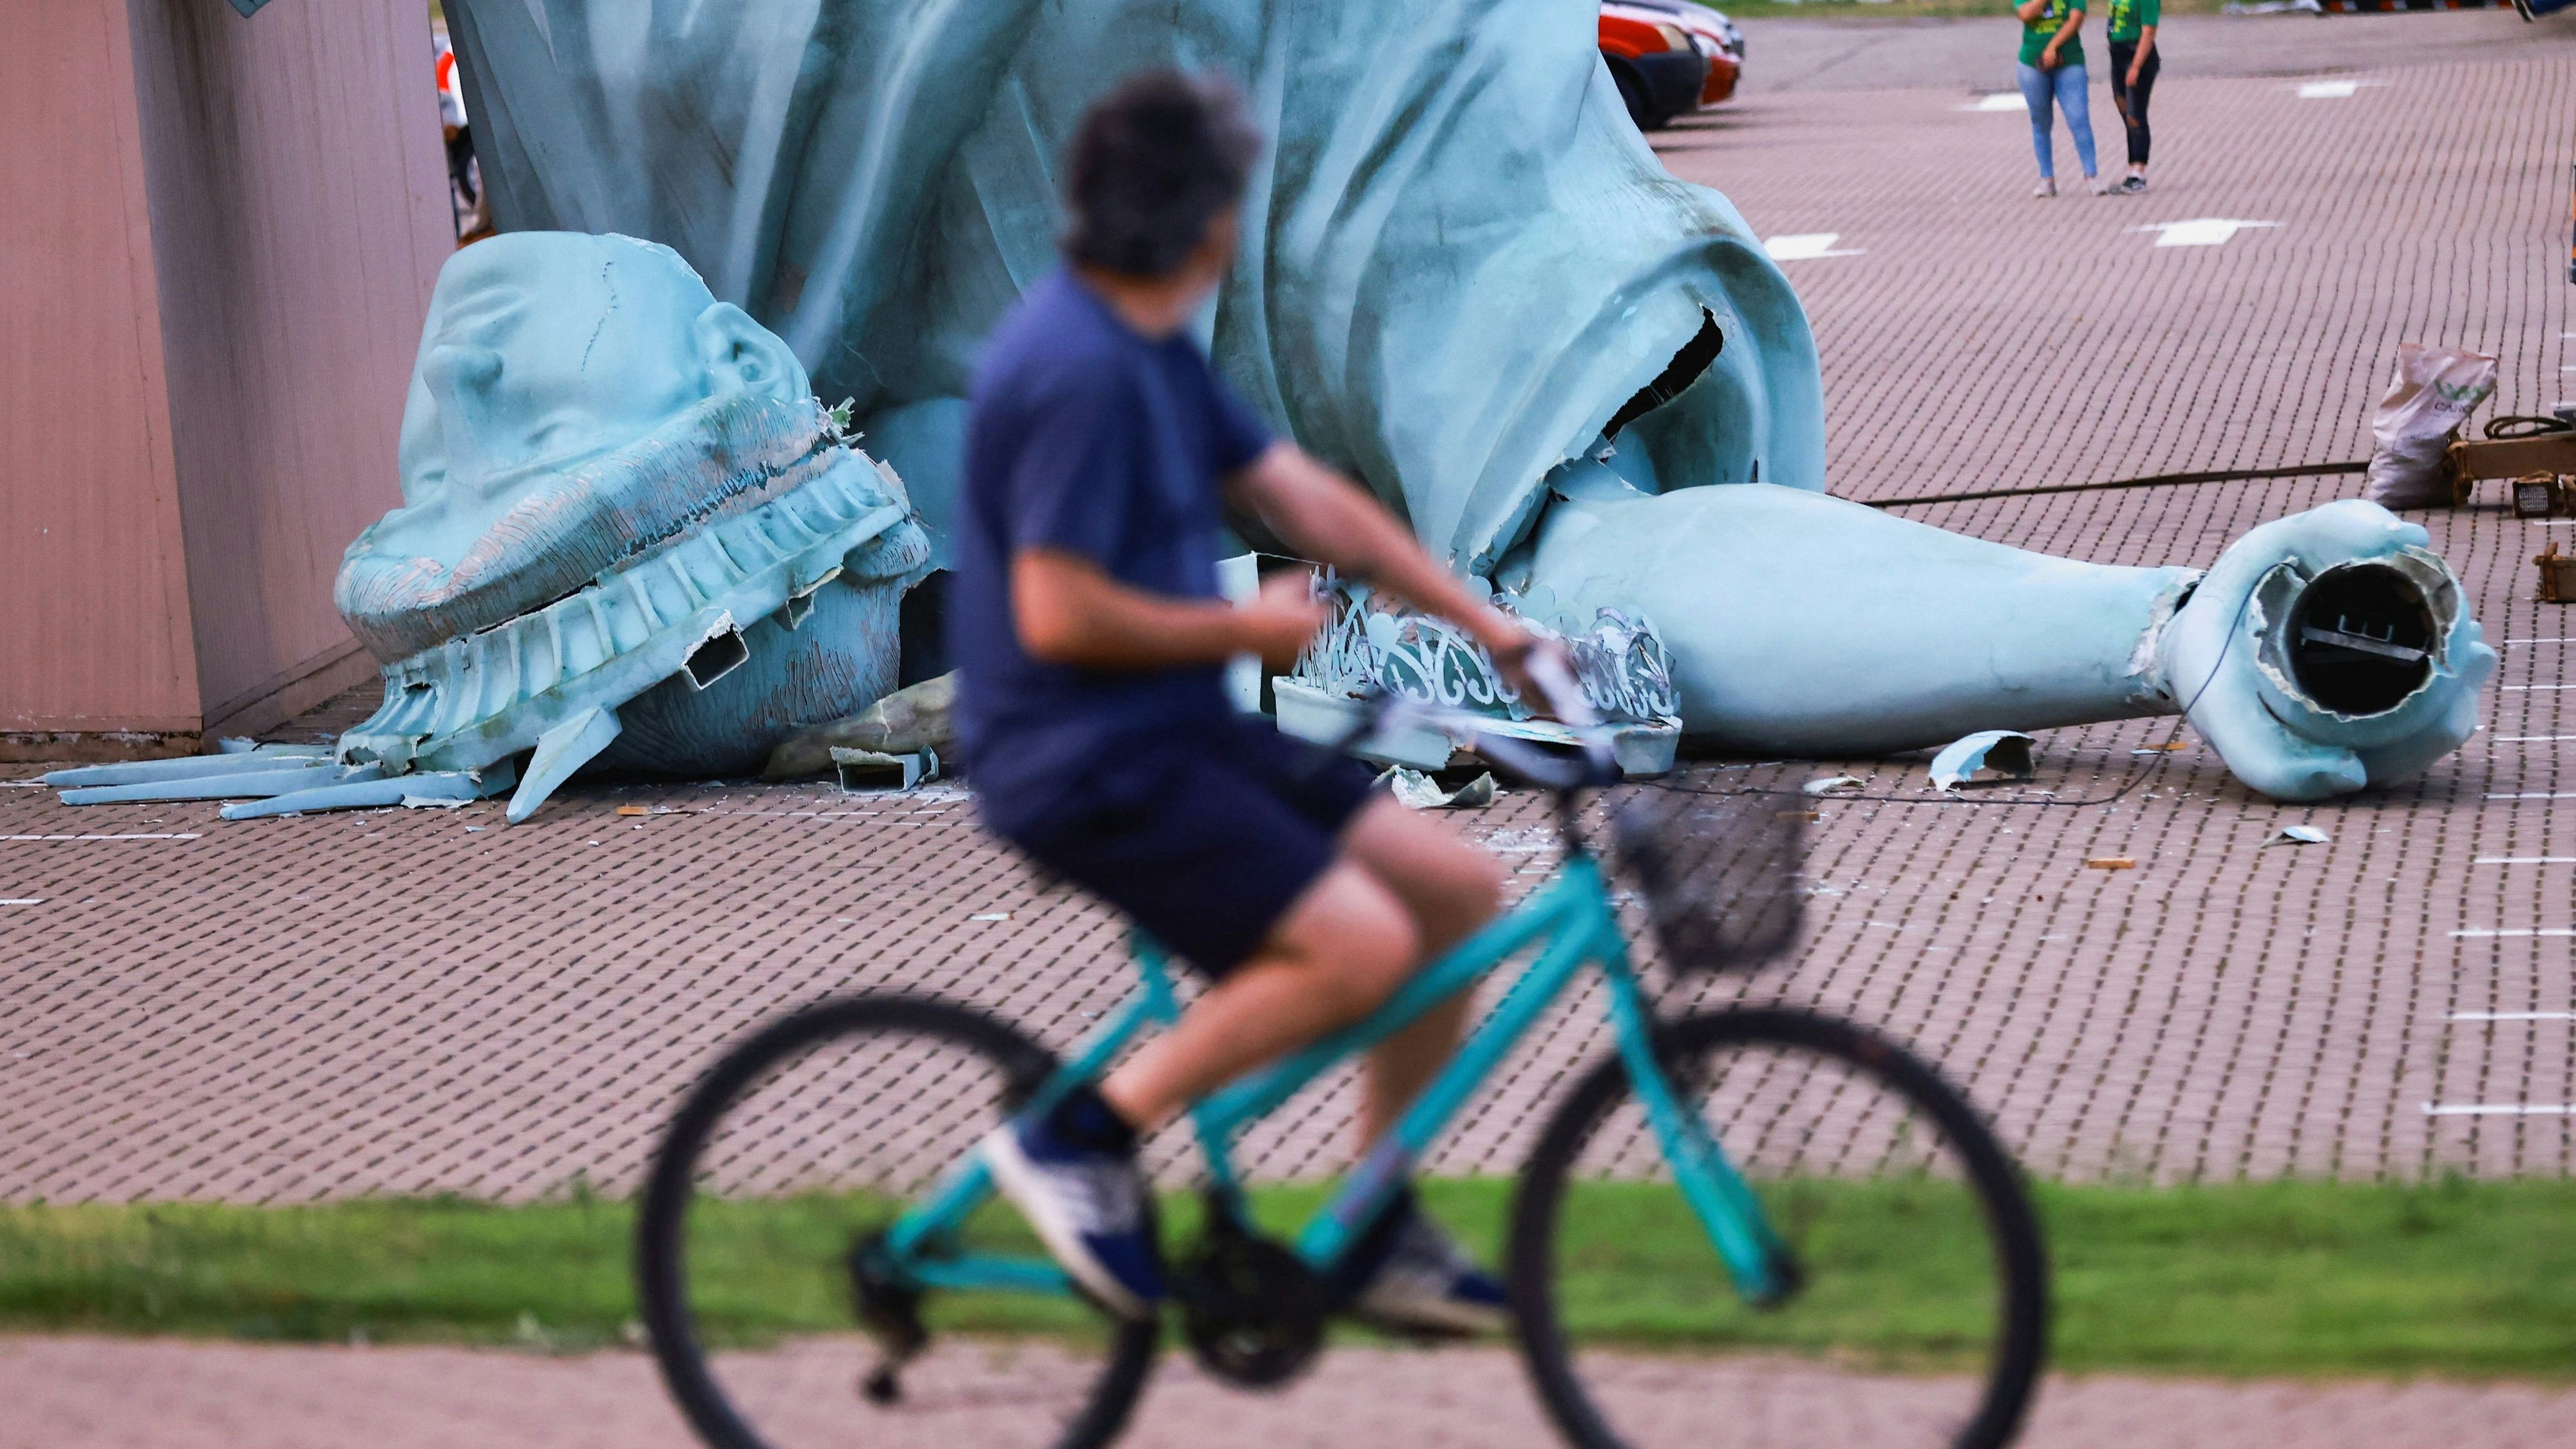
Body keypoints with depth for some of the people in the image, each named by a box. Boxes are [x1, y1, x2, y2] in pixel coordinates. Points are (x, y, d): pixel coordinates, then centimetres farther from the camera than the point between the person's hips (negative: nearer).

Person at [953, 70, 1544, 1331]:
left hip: (1171, 732, 10)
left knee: (1455, 885, 4)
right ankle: (1082, 1133, -9)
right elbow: (1060, 615, -24)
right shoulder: (1082, 370, -20)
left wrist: (1498, 633, 14)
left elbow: (1310, 502, 16)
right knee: (1359, 942, -23)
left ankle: (1378, 1236, 11)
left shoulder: (1155, 351, 12)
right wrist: (1247, 629, -11)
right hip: (1085, 762, -10)